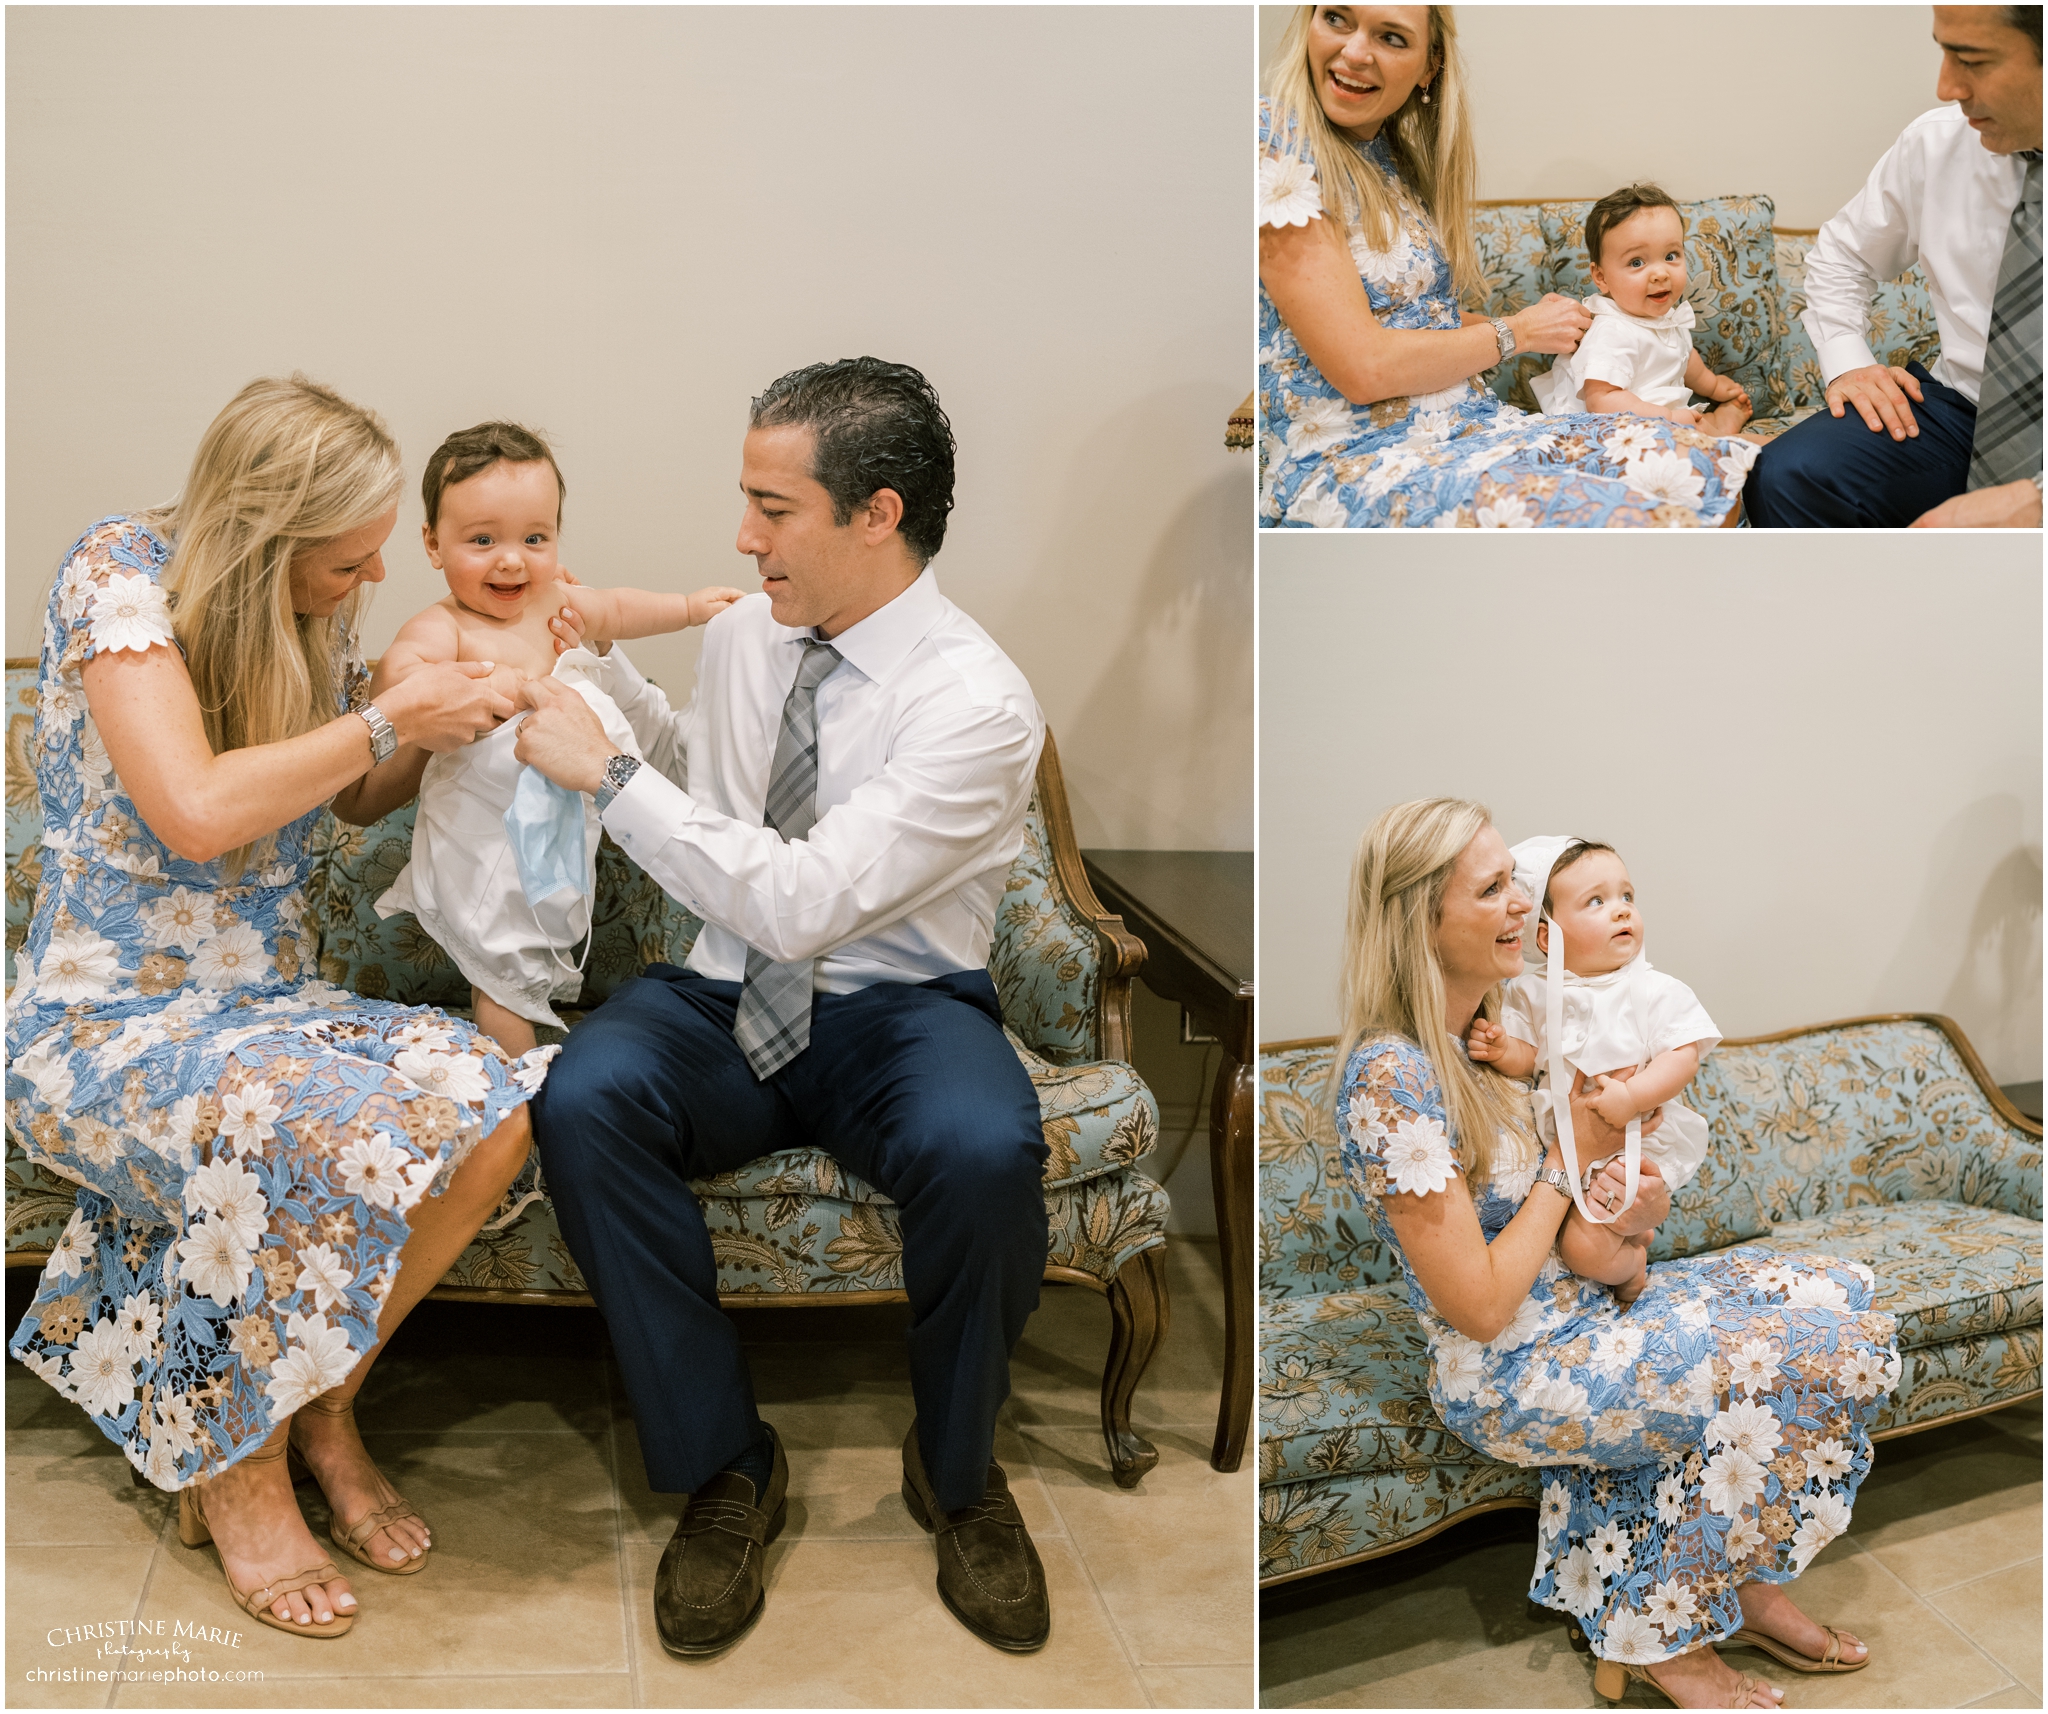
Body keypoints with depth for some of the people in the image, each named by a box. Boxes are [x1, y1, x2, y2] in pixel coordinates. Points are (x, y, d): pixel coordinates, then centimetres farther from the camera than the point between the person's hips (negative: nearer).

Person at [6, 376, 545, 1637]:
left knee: (492, 1107, -22)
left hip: (268, 1002, 6)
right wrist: (390, 719, -18)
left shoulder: (316, 620, 5)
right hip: (105, 1025, -6)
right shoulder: (124, 574, -15)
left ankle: (322, 1407, 0)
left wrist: (450, 725, 3)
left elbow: (355, 801, 22)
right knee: (319, 1130, -36)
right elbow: (197, 813, -27)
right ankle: (239, 1471, -9)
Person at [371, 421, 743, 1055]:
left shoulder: (554, 601, 1)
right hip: (487, 842, -7)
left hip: (560, 827, 7)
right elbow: (390, 687, -41)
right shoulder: (442, 628, -23)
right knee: (503, 974, 4)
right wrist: (490, 683, -49)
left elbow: (616, 608, 22)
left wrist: (690, 607, 27)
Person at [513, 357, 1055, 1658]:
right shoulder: (745, 632, 4)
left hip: (898, 1014, -4)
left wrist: (604, 770, -21)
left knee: (986, 1151, -37)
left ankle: (957, 1471, -5)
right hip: (726, 1001, 5)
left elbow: (802, 902, -25)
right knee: (582, 1102, -28)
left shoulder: (976, 702, -17)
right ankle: (724, 1464, -8)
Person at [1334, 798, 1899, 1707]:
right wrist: (1574, 1155, -15)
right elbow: (1481, 1305, -23)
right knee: (1806, 1358, -16)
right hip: (1511, 1374, -9)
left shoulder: (1485, 1031, 4)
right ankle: (1656, 1634, -1)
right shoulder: (1390, 1080, -25)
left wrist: (1633, 1204, -6)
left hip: (1581, 1307, 9)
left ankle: (1737, 1587, 6)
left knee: (1842, 1291, 0)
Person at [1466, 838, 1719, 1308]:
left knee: (1584, 1246, -16)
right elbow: (1529, 1058, 0)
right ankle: (1632, 1231, 32)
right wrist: (1505, 1051, -23)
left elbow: (1683, 1058, -15)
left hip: (1638, 1146, -4)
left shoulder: (1656, 992, -9)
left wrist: (1632, 1096, -29)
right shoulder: (1533, 995, -2)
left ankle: (1630, 1264, 19)